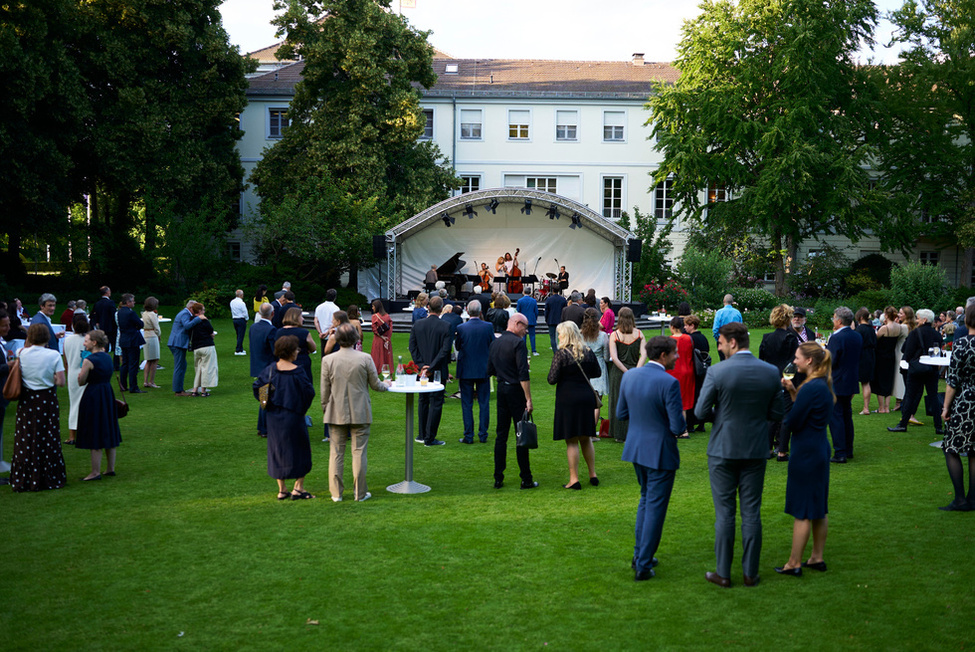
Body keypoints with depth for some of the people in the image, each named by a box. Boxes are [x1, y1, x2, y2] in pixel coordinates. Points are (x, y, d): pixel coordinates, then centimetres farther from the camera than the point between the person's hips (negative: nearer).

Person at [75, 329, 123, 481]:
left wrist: (81, 373, 7)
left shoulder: (89, 360, -16)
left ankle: (96, 472, 2)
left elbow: (81, 382, -10)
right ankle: (111, 468, 21)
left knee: (94, 435, -1)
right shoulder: (108, 358, 6)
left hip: (93, 396, -8)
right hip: (108, 394, 8)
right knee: (108, 433, 14)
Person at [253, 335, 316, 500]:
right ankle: (298, 488, 8)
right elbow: (309, 392, -16)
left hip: (274, 417, 5)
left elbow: (257, 387, 1)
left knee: (277, 450, 14)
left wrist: (268, 403, 13)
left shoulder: (271, 369, -3)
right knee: (300, 450, 10)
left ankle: (282, 490, 18)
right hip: (293, 417, -5)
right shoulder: (297, 372, -16)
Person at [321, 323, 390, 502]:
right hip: (360, 413, -1)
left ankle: (336, 493, 12)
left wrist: (324, 410, 14)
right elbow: (375, 385, 0)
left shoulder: (328, 360, -5)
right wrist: (386, 384, 22)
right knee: (359, 452, 5)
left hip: (336, 413, 1)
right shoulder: (365, 358, -9)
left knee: (336, 453, 9)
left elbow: (325, 390, 1)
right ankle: (360, 493, 10)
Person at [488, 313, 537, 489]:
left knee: (501, 435, 10)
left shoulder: (495, 343, 8)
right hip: (516, 390, -7)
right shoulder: (518, 343, -13)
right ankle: (526, 479, 2)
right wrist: (528, 399, -18)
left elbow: (490, 371, 13)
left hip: (501, 389, 7)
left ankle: (498, 478, 10)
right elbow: (523, 373, -19)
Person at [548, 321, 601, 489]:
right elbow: (596, 373, 13)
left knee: (571, 441, 1)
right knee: (586, 438, 17)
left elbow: (552, 379, -15)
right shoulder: (588, 352, 2)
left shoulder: (561, 354, -14)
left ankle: (574, 479, 2)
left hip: (567, 399, -5)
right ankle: (593, 475, 22)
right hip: (587, 398, 5)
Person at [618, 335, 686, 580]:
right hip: (660, 452, -7)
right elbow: (678, 426, -20)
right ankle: (643, 565, 10)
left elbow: (622, 412, 7)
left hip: (636, 448, 7)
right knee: (655, 507, 5)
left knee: (646, 498, 25)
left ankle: (639, 554, 31)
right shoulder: (669, 383, -22)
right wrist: (681, 424, 2)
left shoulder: (629, 376, -2)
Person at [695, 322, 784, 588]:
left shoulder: (717, 372, -14)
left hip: (723, 450, -3)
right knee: (751, 512, 10)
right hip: (756, 451, 3)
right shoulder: (771, 372, -3)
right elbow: (775, 414, 2)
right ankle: (750, 573, 17)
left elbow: (701, 412, -10)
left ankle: (723, 573, 12)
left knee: (724, 513, 6)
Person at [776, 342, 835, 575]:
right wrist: (792, 391, 6)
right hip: (820, 449, 10)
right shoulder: (824, 384, 8)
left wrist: (783, 422, 1)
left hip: (805, 453, -10)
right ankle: (817, 558, 26)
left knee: (802, 511, -2)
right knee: (819, 509, 16)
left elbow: (792, 423, -19)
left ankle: (794, 564, 6)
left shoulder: (811, 388, -21)